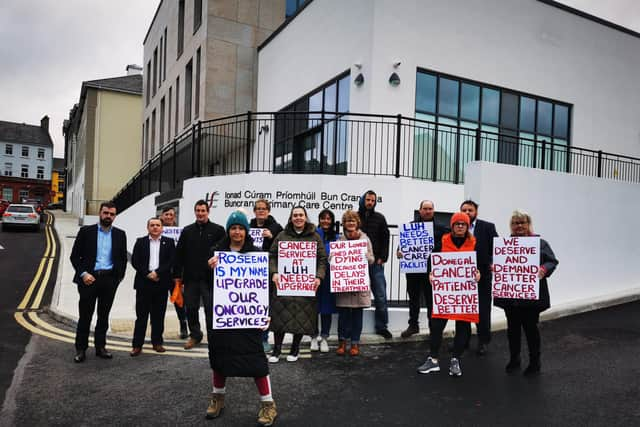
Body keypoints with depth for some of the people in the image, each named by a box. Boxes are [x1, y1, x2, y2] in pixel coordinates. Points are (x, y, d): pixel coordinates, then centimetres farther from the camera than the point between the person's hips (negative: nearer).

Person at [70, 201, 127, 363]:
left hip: (110, 279, 2)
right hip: (89, 278, -2)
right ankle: (81, 349, 15)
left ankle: (100, 347, 21)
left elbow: (123, 258, 13)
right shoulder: (86, 231, 1)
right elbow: (75, 256, 1)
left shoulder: (120, 234, 8)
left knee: (104, 315, 11)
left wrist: (119, 276, 3)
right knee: (85, 315, 4)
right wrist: (83, 273, -10)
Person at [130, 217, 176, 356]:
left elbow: (171, 261, -3)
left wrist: (157, 272, -14)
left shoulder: (169, 242, 7)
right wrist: (147, 274, -11)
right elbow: (135, 261, 0)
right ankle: (137, 345, 7)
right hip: (143, 282, 0)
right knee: (141, 315, 2)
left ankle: (157, 342, 18)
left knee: (158, 315, 7)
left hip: (161, 283, 0)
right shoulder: (140, 242, 8)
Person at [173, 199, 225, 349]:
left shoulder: (218, 230, -1)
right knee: (191, 308, 11)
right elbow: (179, 254, 10)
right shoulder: (187, 231, 11)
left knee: (210, 309, 1)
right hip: (190, 277, 4)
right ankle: (195, 335, 28)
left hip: (210, 278, -4)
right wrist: (177, 275, 5)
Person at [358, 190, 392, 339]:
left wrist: (382, 258, -2)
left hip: (376, 263, 1)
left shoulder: (380, 218, 8)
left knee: (380, 295, 2)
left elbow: (385, 239, 7)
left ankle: (381, 326, 14)